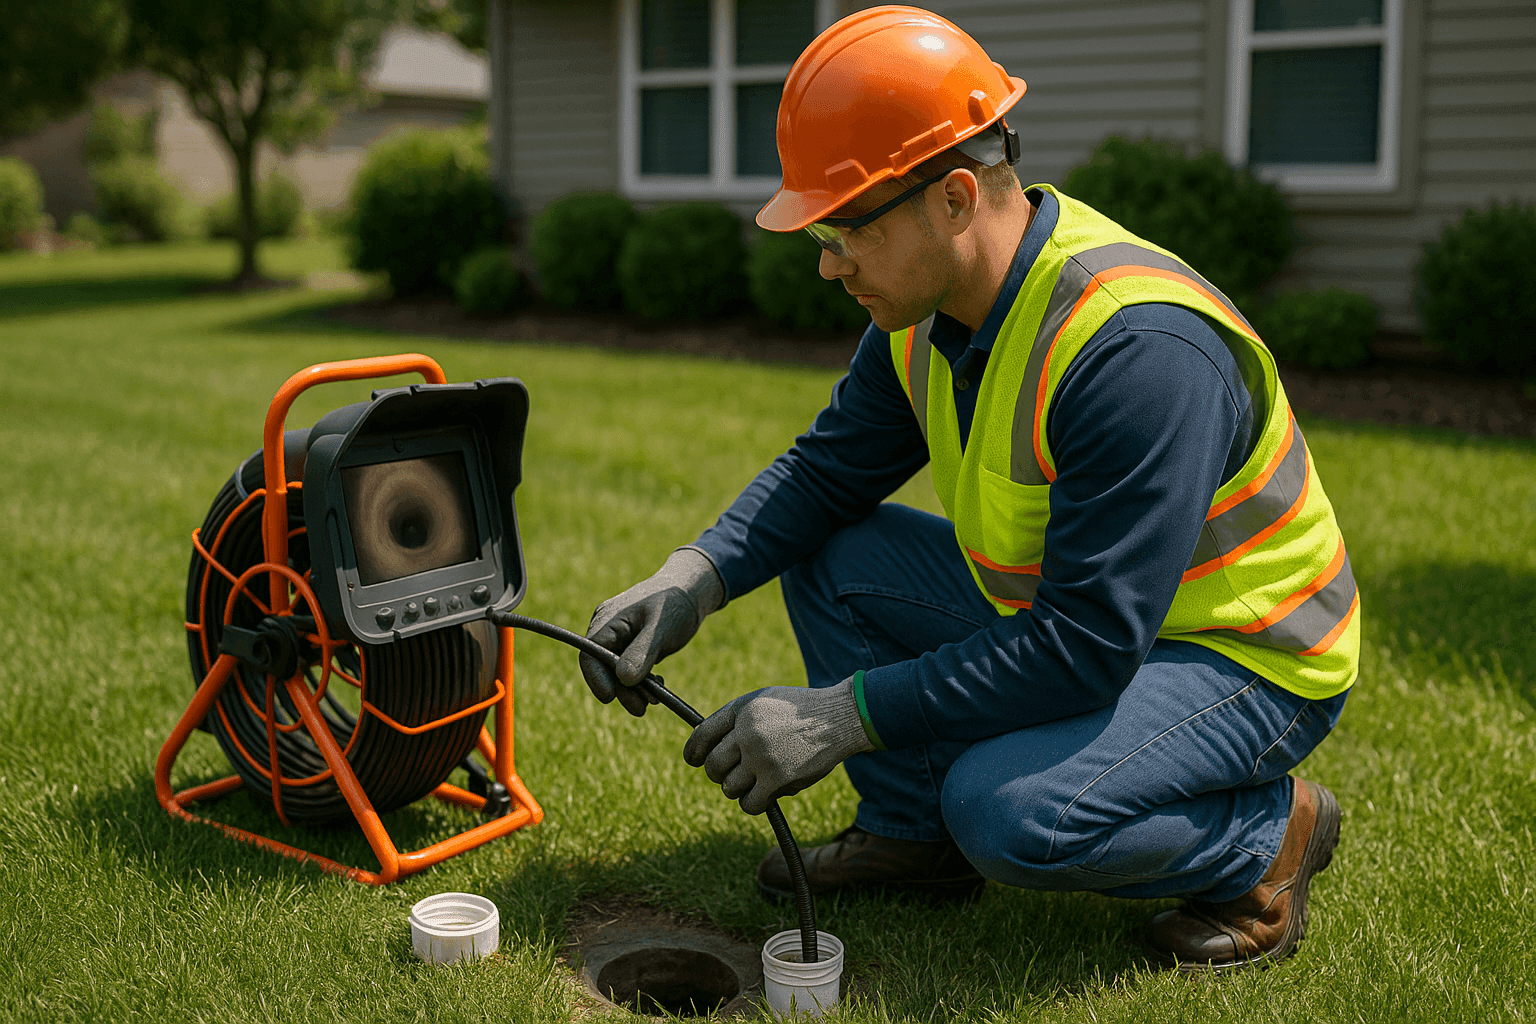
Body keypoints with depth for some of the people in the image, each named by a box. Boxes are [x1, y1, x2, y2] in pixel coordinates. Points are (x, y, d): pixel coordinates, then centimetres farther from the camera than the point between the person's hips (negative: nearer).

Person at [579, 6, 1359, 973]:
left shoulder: (1137, 346, -34)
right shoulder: (931, 299, -6)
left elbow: (1089, 645, -34)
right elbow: (830, 466, 4)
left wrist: (843, 715, -32)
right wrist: (692, 579, -14)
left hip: (1246, 656, -8)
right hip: (1061, 608, 8)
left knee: (1010, 807, -32)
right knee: (830, 558, 1)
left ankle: (1272, 832, -3)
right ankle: (911, 832, 14)